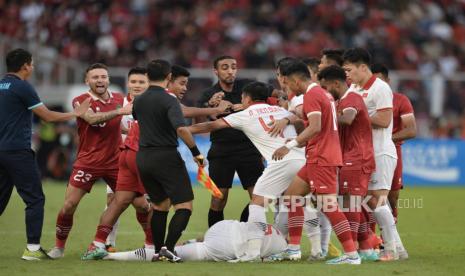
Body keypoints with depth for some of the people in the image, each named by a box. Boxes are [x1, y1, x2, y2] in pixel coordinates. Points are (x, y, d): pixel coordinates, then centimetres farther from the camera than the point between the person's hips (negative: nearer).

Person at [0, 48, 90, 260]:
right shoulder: (22, 87, -11)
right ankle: (32, 248, -5)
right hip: (18, 152, -8)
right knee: (35, 199, -1)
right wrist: (75, 114, 4)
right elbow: (48, 116, -8)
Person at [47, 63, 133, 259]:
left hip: (115, 161, 3)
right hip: (88, 162, -3)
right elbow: (92, 118, -29)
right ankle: (59, 247, 10)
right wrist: (119, 111, -38)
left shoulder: (119, 99, 6)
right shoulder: (81, 101, -7)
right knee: (69, 205, -8)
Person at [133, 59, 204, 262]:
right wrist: (195, 152, -18)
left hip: (143, 158, 7)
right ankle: (168, 248, -19)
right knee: (184, 206, -4)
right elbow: (181, 129, -28)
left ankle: (158, 251, 17)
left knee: (160, 205, 20)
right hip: (166, 156, -7)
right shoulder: (168, 101, -14)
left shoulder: (139, 101, 7)